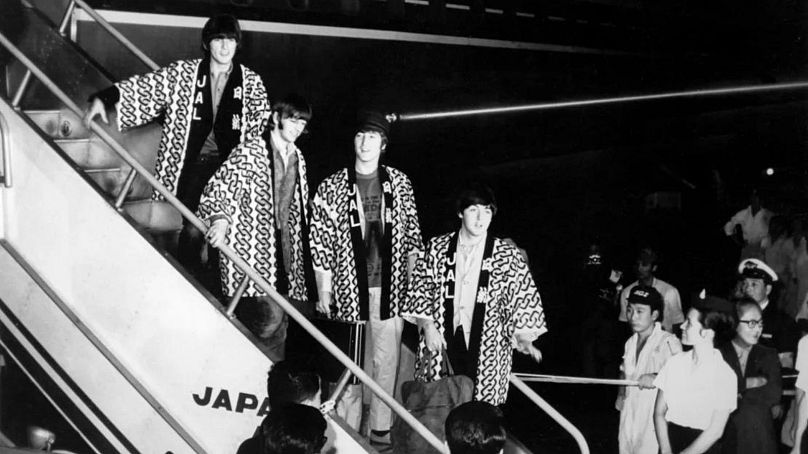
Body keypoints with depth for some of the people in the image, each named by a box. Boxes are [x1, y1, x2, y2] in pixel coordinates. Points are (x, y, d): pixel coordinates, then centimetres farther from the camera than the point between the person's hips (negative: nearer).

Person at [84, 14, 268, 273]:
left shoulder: (251, 82, 3)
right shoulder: (183, 73, 2)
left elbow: (260, 129, 5)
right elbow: (145, 87, -6)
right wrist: (104, 98, -19)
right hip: (193, 163, -1)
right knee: (192, 230, -7)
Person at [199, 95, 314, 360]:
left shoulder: (297, 158, 17)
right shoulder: (249, 152, -4)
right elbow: (218, 187, -12)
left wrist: (302, 254, 20)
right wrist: (220, 218, -32)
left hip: (284, 252, 7)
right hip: (251, 252, -7)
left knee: (280, 325, 5)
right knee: (271, 317, -19)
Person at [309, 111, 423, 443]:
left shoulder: (399, 183, 6)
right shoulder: (332, 188, -2)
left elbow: (411, 236, 11)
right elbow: (320, 244, -1)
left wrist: (412, 280, 6)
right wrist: (324, 295, -4)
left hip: (391, 290, 2)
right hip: (350, 290, -2)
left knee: (386, 363, 6)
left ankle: (381, 430, 18)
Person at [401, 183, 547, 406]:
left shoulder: (507, 256, 1)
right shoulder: (437, 248, 6)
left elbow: (523, 298, 1)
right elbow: (420, 291, 9)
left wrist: (523, 338, -10)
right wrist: (427, 326, -3)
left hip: (486, 349, -1)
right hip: (442, 343, 1)